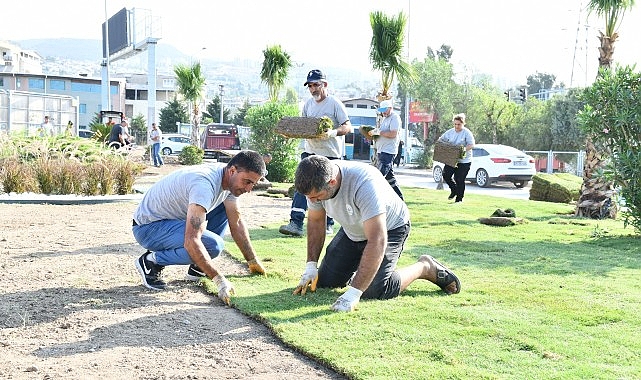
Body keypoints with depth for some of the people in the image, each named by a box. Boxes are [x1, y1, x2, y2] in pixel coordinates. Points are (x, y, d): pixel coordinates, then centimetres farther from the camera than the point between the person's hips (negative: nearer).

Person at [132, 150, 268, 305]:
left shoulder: (229, 179, -3)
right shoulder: (205, 184, -32)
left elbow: (236, 223, 10)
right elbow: (191, 242, -39)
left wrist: (253, 261, 10)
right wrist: (219, 280, -38)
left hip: (172, 218, 9)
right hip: (147, 227, -9)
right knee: (213, 245, -27)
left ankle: (197, 268, 6)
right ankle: (151, 262, -8)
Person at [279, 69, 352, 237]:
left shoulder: (335, 103, -7)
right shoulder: (308, 104, 10)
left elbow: (348, 127, -10)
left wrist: (332, 133, -28)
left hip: (330, 154, -5)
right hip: (310, 152, 5)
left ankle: (328, 224, 19)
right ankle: (296, 223, -13)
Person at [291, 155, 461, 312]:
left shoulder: (364, 184, -42)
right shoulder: (315, 184, -21)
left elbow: (377, 241, -45)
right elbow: (315, 221, -2)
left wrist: (353, 293, -47)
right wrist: (311, 266, -9)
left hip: (390, 228, -6)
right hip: (352, 231, 6)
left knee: (373, 291, -21)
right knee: (324, 281, 0)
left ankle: (425, 268, 2)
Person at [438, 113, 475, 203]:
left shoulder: (467, 133, -8)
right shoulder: (450, 132, 7)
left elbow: (471, 145, -16)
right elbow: (441, 139, 16)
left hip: (464, 161, -5)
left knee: (459, 180, -4)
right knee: (446, 175, -3)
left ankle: (459, 198, 10)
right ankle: (454, 190, 23)